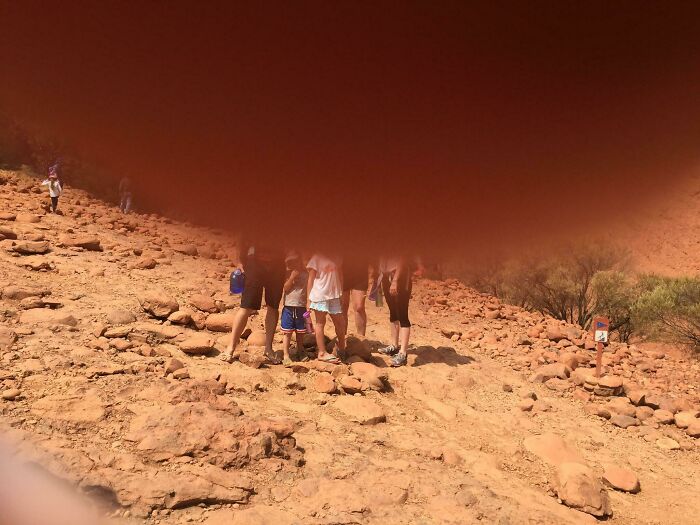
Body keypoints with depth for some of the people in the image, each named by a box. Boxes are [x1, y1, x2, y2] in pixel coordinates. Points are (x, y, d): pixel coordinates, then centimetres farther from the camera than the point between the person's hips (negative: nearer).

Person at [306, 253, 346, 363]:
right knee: (320, 323, 3)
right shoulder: (316, 258, -6)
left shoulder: (336, 259, 9)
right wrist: (308, 299, -5)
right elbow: (311, 279, -4)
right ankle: (322, 353, 9)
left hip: (334, 296, 6)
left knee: (340, 322, 10)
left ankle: (342, 350, 28)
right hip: (320, 296, -5)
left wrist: (342, 294, 12)